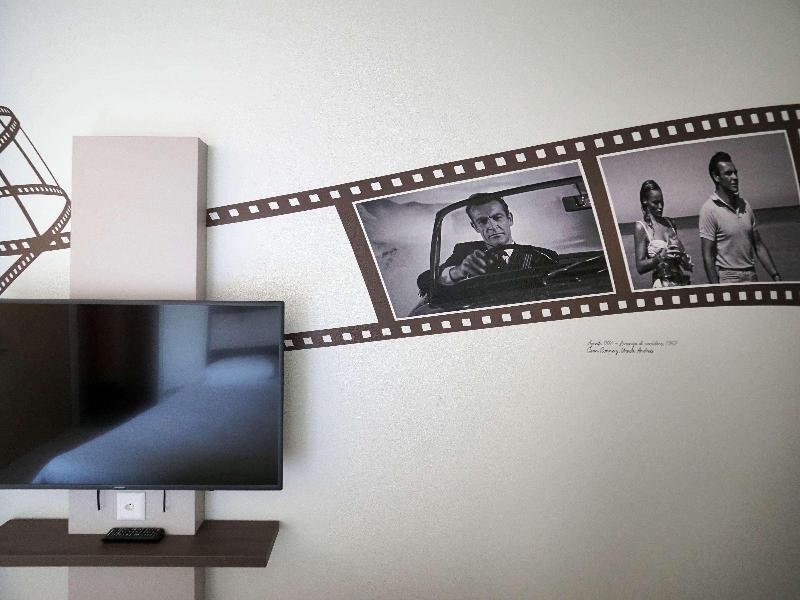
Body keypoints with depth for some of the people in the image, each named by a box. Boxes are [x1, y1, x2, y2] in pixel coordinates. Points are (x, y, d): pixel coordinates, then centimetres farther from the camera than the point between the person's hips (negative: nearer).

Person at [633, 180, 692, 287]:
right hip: (663, 285, -5)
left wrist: (686, 261, 2)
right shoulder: (641, 227, -7)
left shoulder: (669, 222, 9)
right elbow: (640, 267, -10)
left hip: (682, 281, 5)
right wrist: (660, 257, -23)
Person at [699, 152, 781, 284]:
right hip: (728, 279, -6)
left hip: (752, 277, 6)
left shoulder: (745, 205, 9)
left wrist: (776, 276, 8)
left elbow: (759, 246, 14)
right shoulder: (709, 209, -10)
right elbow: (708, 257, -12)